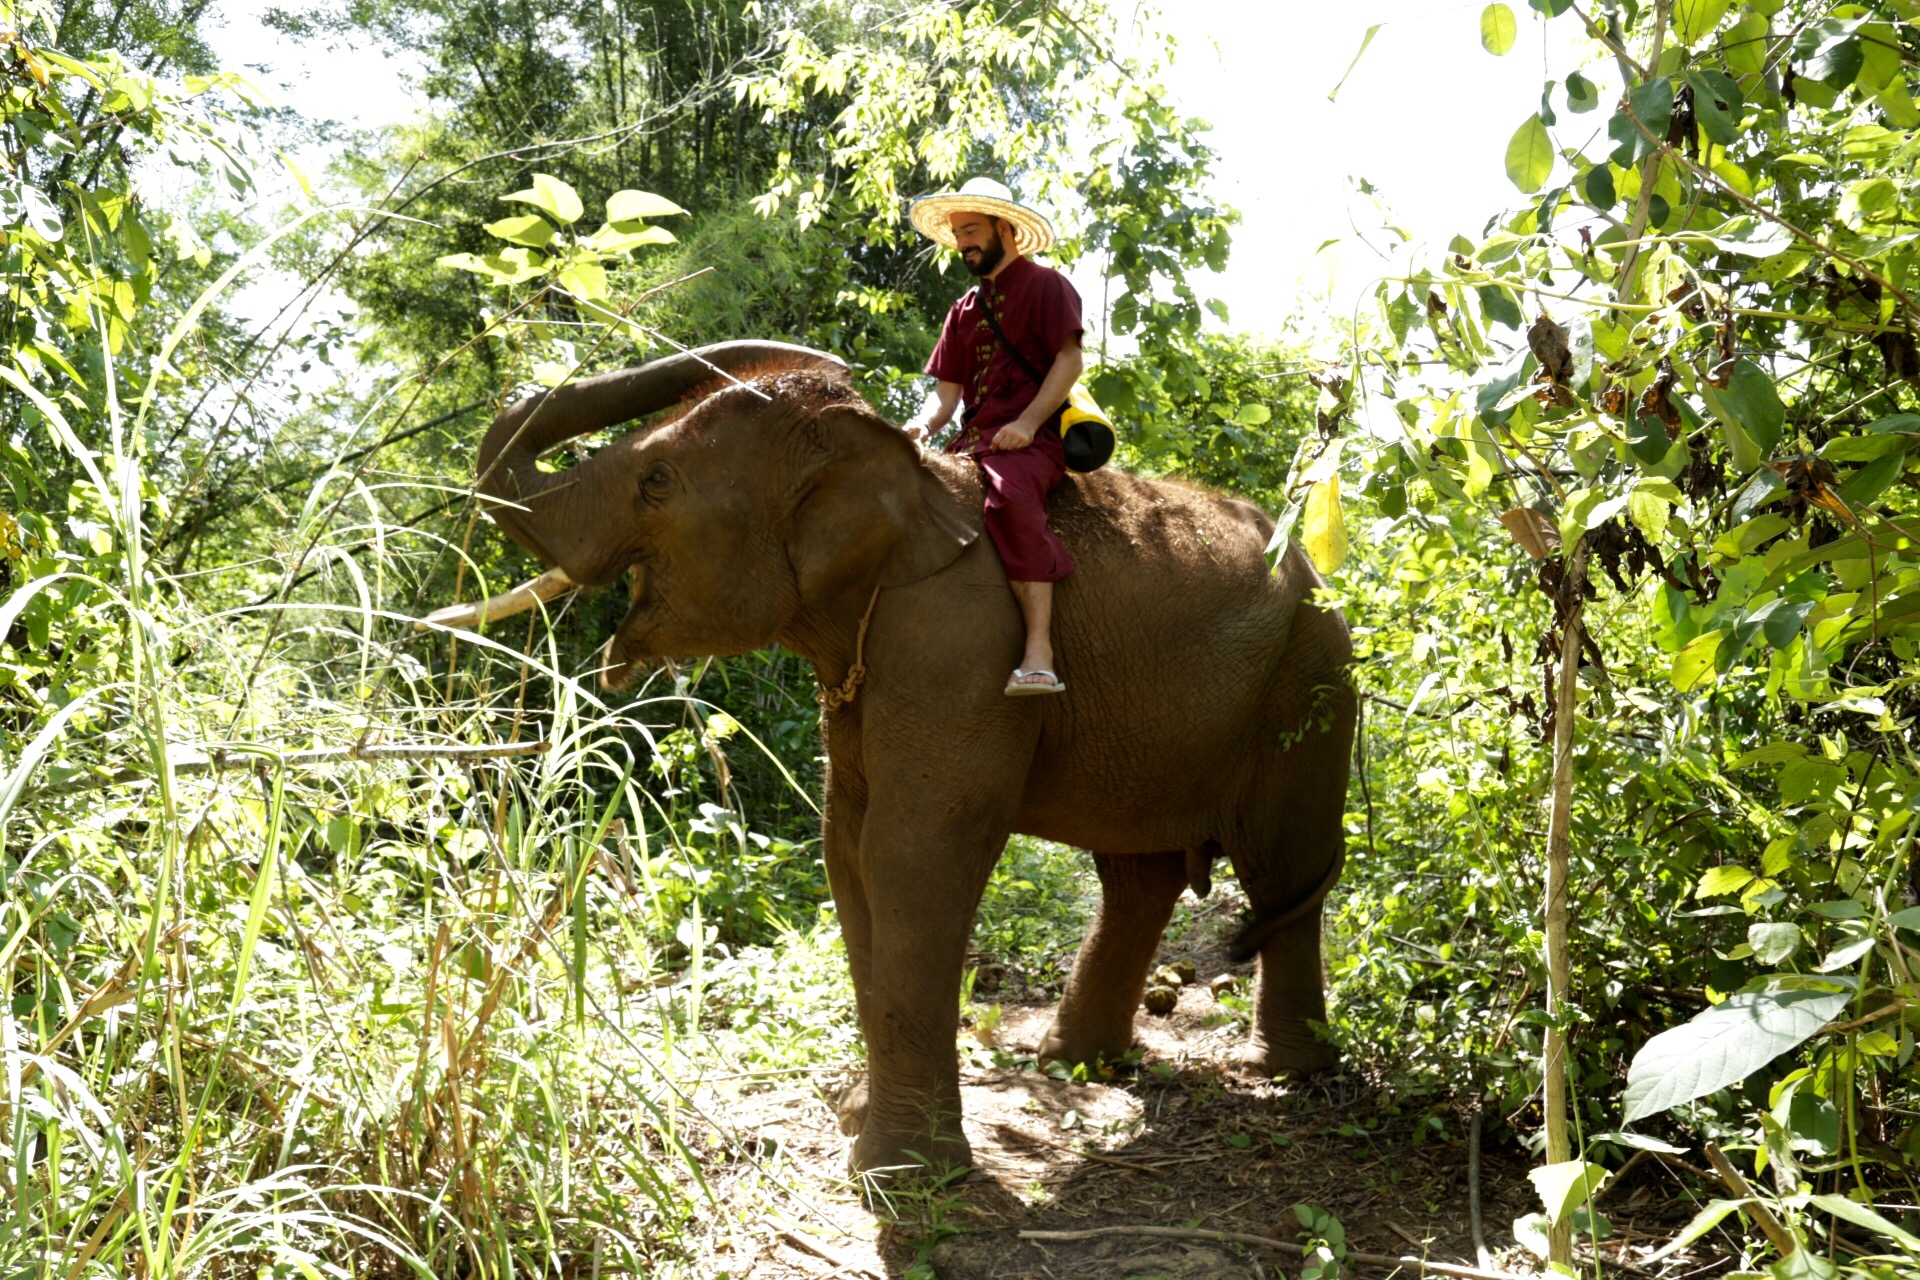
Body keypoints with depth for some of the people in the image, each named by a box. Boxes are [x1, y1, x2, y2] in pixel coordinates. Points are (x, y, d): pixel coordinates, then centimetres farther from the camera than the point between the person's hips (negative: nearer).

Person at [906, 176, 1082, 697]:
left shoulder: (1044, 284, 7)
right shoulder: (964, 310, 25)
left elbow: (1069, 360, -4)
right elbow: (947, 388, 19)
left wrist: (1026, 424, -18)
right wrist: (925, 425, -4)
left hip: (1029, 439, -7)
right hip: (971, 440, 8)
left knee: (1011, 499, -38)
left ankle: (1040, 653, -45)